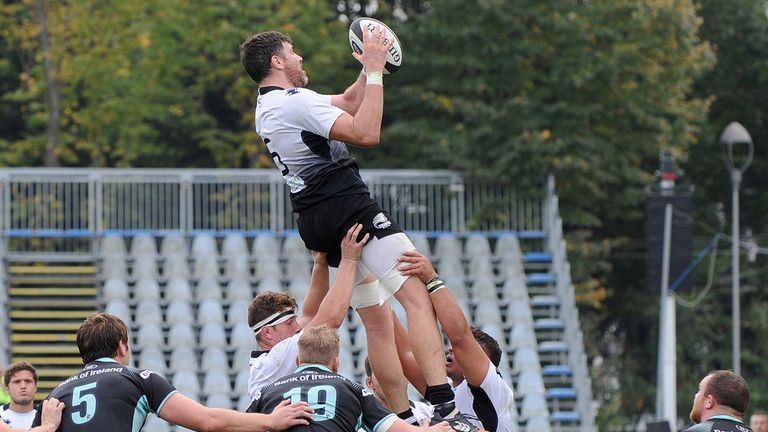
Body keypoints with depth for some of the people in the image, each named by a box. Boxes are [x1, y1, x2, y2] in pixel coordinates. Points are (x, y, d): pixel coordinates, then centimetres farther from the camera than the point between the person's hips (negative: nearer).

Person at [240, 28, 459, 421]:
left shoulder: (267, 108, 18)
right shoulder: (295, 102, -12)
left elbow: (348, 103, 29)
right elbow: (366, 134, -20)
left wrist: (370, 69, 16)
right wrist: (374, 72, -14)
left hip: (315, 223, 10)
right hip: (349, 207, -10)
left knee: (378, 319, 11)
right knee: (419, 296, -17)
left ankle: (404, 417, 7)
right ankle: (442, 400, -31)